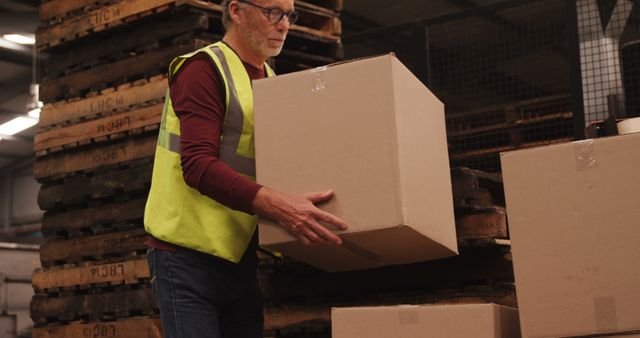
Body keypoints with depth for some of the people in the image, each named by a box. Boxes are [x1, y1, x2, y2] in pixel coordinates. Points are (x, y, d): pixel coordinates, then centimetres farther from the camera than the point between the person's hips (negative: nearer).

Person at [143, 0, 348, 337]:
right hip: (189, 258, -7)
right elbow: (198, 165, -22)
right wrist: (275, 204, -34)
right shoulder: (203, 68, -10)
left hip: (242, 259, 8)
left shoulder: (270, 81, 15)